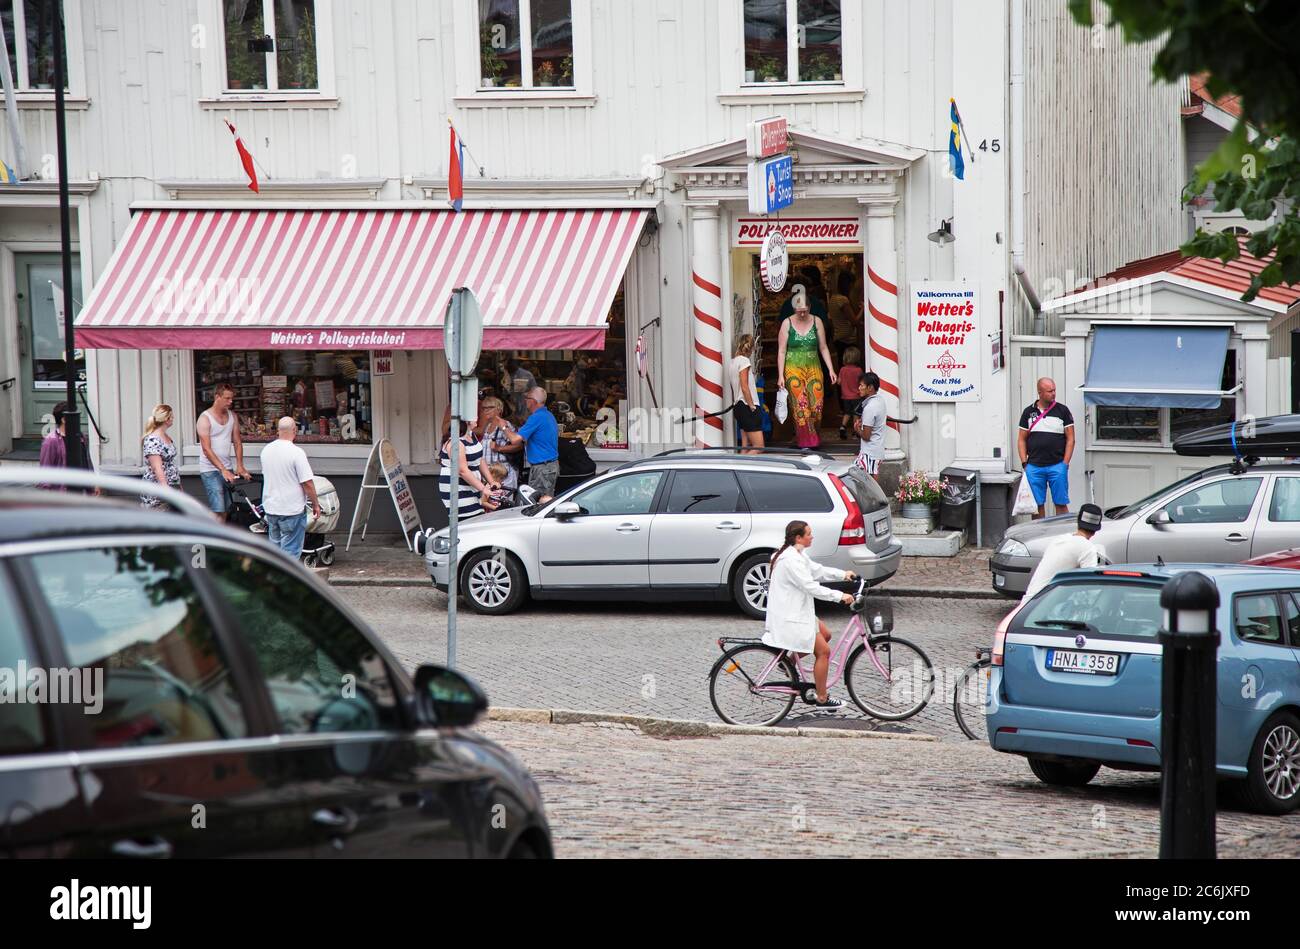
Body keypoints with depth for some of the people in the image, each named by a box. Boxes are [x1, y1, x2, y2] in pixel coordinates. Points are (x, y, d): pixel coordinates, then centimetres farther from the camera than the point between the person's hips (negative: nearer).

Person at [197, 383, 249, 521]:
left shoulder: (233, 417, 9)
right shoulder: (205, 418, -10)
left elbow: (237, 442, 11)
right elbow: (207, 449, -16)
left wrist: (239, 466, -3)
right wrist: (223, 470, -21)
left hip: (227, 469, 6)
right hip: (210, 469, -6)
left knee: (226, 510, 6)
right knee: (218, 511, -14)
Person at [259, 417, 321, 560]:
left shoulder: (266, 450, 4)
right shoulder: (296, 453, -18)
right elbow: (307, 483, -18)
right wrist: (315, 504, -5)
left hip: (270, 508, 6)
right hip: (292, 510, -6)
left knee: (274, 546, 17)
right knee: (290, 551, -1)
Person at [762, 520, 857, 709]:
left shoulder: (799, 554, 8)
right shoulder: (791, 560, -25)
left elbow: (817, 570, 19)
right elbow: (811, 587, -27)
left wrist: (843, 574, 9)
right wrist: (840, 596, -25)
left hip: (797, 611, 11)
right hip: (789, 617, -11)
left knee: (825, 635, 21)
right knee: (823, 651, -4)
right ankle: (822, 699, 5)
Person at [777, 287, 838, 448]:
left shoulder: (816, 322, 6)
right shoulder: (787, 324, 0)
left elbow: (823, 348, 11)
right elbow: (781, 351, 0)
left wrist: (831, 370, 4)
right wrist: (780, 375, -6)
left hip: (813, 368, 2)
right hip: (794, 369, -2)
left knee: (817, 404, -5)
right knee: (801, 405, -11)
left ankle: (815, 438, 15)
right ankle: (806, 441, -7)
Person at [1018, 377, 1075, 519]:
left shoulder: (1062, 411, 4)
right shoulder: (1029, 412, 9)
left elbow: (1070, 439, 3)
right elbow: (1022, 440, 12)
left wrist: (1065, 464, -6)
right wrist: (1024, 463, 1)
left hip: (1057, 465, -2)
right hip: (1034, 467, 2)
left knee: (1061, 504, -1)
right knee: (1036, 505, 4)